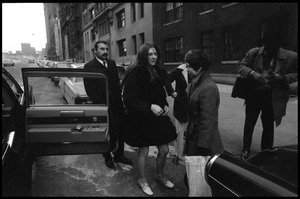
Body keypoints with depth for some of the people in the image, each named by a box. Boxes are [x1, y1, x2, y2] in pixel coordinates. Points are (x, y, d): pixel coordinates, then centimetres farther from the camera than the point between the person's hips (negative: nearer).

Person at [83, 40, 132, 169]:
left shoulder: (112, 63, 13)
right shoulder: (89, 66, -6)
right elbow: (90, 89, -9)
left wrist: (118, 98, 5)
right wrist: (100, 104, -13)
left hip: (117, 103, 5)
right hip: (103, 106, -5)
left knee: (121, 130, 11)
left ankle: (119, 155, 30)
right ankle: (108, 157, 29)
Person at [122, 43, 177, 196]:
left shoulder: (158, 71, 6)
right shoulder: (135, 73, -17)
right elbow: (129, 100, -20)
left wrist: (165, 105, 0)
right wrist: (150, 107, -28)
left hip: (157, 117, 7)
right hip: (140, 119, -6)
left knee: (164, 150, 12)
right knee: (144, 151, 10)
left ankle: (160, 175, 41)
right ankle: (142, 180, 36)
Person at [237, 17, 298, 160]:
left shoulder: (291, 57, -8)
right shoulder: (254, 53, -6)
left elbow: (296, 73, 3)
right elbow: (240, 66, -1)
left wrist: (284, 78, -18)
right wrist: (253, 74, -19)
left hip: (273, 98, 0)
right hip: (254, 95, 1)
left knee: (268, 127, 12)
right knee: (249, 124, 12)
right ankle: (246, 150, 31)